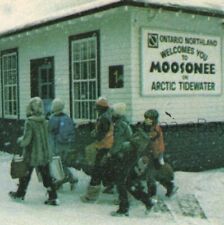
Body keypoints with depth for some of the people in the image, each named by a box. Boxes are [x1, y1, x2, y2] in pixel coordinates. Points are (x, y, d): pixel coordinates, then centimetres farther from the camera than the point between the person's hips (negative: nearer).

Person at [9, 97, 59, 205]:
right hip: (45, 155, 5)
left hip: (32, 155, -5)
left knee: (25, 176, 16)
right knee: (46, 176, 10)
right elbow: (46, 137, 7)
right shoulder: (44, 121, -1)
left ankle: (20, 194, 34)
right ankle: (53, 197, 7)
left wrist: (20, 140, 1)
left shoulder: (29, 122, -19)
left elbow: (26, 140, -21)